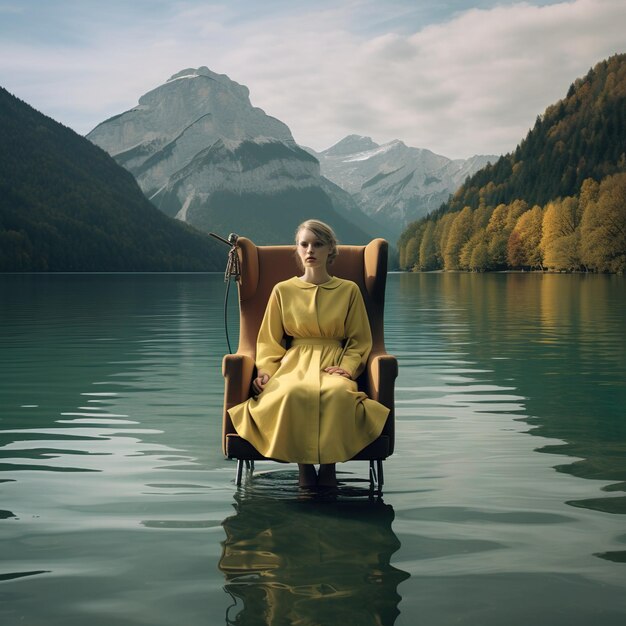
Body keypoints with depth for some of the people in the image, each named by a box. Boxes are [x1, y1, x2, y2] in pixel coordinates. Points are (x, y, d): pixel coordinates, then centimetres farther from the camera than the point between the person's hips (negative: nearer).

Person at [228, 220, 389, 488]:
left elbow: (360, 341, 14)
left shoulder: (349, 290, 12)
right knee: (293, 393, -39)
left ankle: (329, 465, -23)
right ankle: (304, 467, -22)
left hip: (333, 363, 0)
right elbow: (270, 341, 15)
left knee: (338, 393, -40)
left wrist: (347, 367, -6)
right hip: (294, 362, 1)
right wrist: (264, 370, -4)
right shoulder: (283, 290, 14)